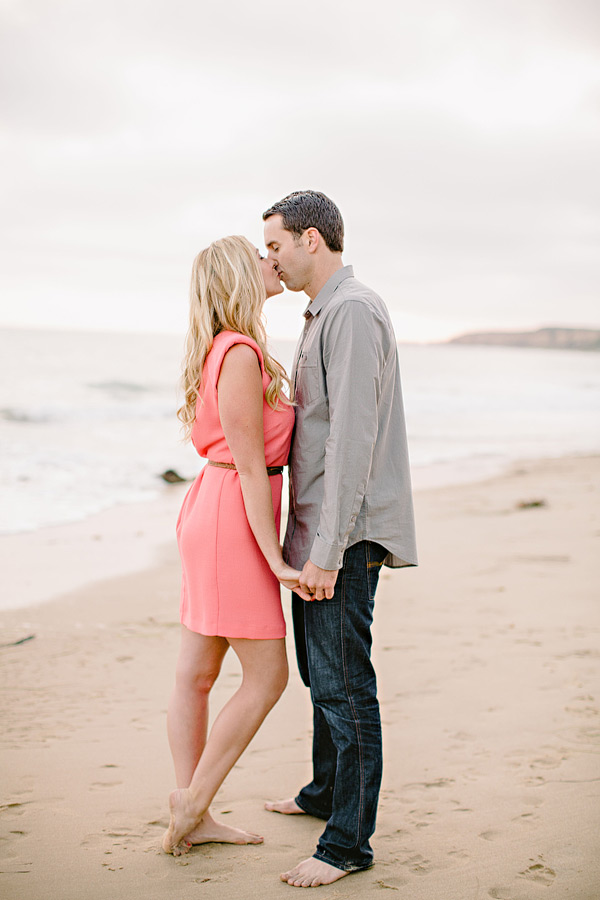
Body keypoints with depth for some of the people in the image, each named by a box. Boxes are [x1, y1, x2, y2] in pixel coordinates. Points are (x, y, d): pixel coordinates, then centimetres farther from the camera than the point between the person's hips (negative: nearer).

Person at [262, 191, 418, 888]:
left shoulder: (353, 311, -16)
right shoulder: (323, 314, 17)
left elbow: (353, 437, -23)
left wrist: (327, 549, -24)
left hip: (347, 533, -11)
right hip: (316, 528, 11)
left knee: (344, 685, -5)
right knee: (318, 670, 22)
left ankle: (347, 842, 4)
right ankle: (326, 792, 39)